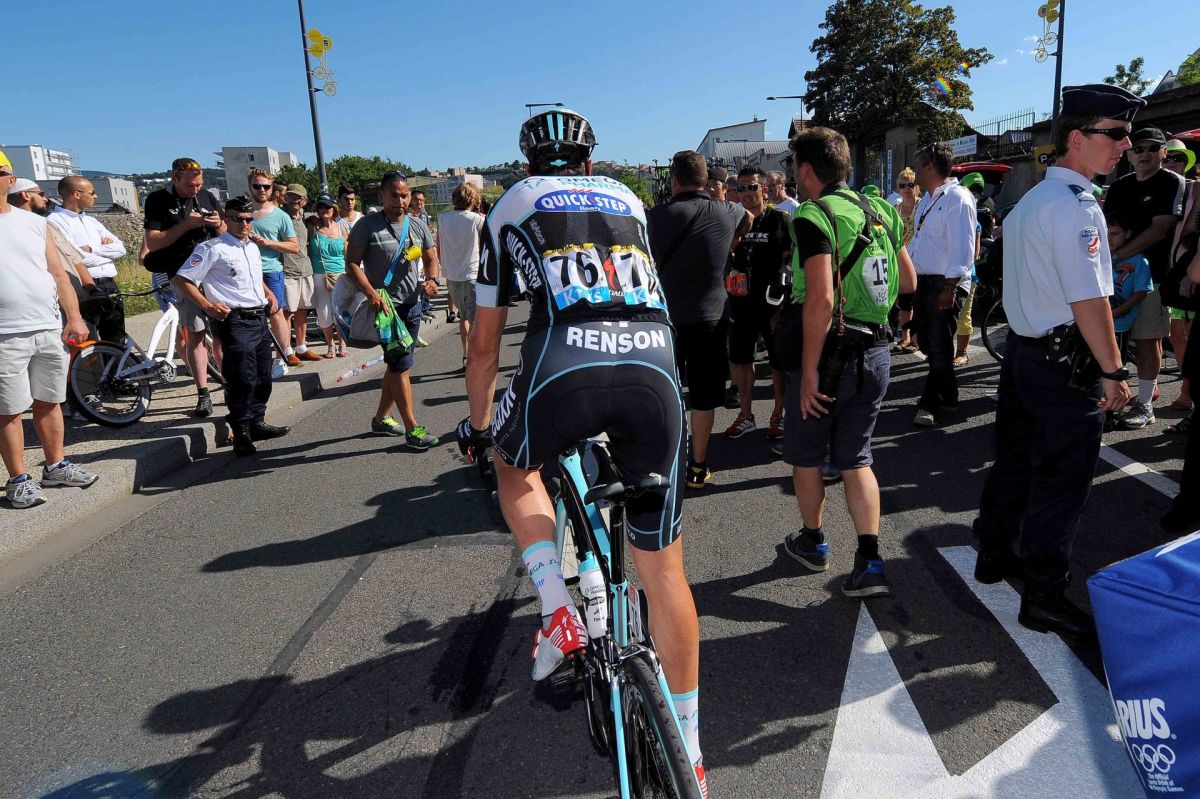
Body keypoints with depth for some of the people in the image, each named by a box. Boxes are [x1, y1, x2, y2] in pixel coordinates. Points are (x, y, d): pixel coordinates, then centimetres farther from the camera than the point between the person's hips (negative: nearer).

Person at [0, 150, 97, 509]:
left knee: (49, 402, 13)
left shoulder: (34, 222, 10)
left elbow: (58, 273, 10)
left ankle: (56, 466, 25)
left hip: (50, 330, 4)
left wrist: (74, 317, 4)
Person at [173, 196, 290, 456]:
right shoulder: (212, 248, -8)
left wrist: (270, 294, 15)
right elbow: (182, 280, -10)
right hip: (235, 321, -8)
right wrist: (208, 306, -18)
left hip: (259, 319, 8)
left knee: (263, 377, 13)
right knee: (243, 380, -9)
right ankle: (241, 434, 0)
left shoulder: (253, 247, 15)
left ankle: (257, 423, 26)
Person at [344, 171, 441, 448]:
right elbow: (352, 263, -9)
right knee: (401, 364, -9)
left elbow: (431, 258, 16)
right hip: (384, 305, -6)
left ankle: (381, 418, 28)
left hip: (412, 304, 6)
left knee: (397, 363, 14)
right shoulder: (368, 225, -6)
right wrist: (371, 293, -22)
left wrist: (432, 279, -7)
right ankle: (412, 429, -5)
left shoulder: (417, 226, 9)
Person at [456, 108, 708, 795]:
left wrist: (477, 423, 40)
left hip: (566, 367, -2)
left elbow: (485, 342, 26)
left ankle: (561, 615, 14)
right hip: (656, 367, 3)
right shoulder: (629, 200, 31)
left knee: (516, 466, 32)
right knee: (663, 565, 13)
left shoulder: (512, 206, 24)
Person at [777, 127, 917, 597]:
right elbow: (908, 282, 13)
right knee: (855, 459, 14)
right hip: (876, 352, 7)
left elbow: (821, 299, -26)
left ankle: (812, 542, 32)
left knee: (805, 455, 15)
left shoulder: (814, 216, -15)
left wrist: (809, 370, -22)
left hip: (829, 352, -6)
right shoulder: (881, 211, 7)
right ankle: (870, 563, 7)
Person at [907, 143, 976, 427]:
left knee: (939, 347, -1)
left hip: (946, 285, -10)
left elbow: (962, 248, -20)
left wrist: (950, 288, -24)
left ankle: (931, 403, 8)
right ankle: (947, 399, 27)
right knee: (928, 344, 14)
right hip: (923, 282, 10)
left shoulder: (957, 198, -14)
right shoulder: (927, 200, 16)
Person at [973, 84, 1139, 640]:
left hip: (1023, 348, 9)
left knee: (1017, 458, 19)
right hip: (1066, 363, -9)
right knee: (1062, 477, 0)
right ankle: (1044, 596, 9)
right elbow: (1089, 299, -22)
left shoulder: (1030, 201, 13)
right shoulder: (1075, 207, -18)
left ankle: (995, 553, 33)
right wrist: (1114, 371, -16)